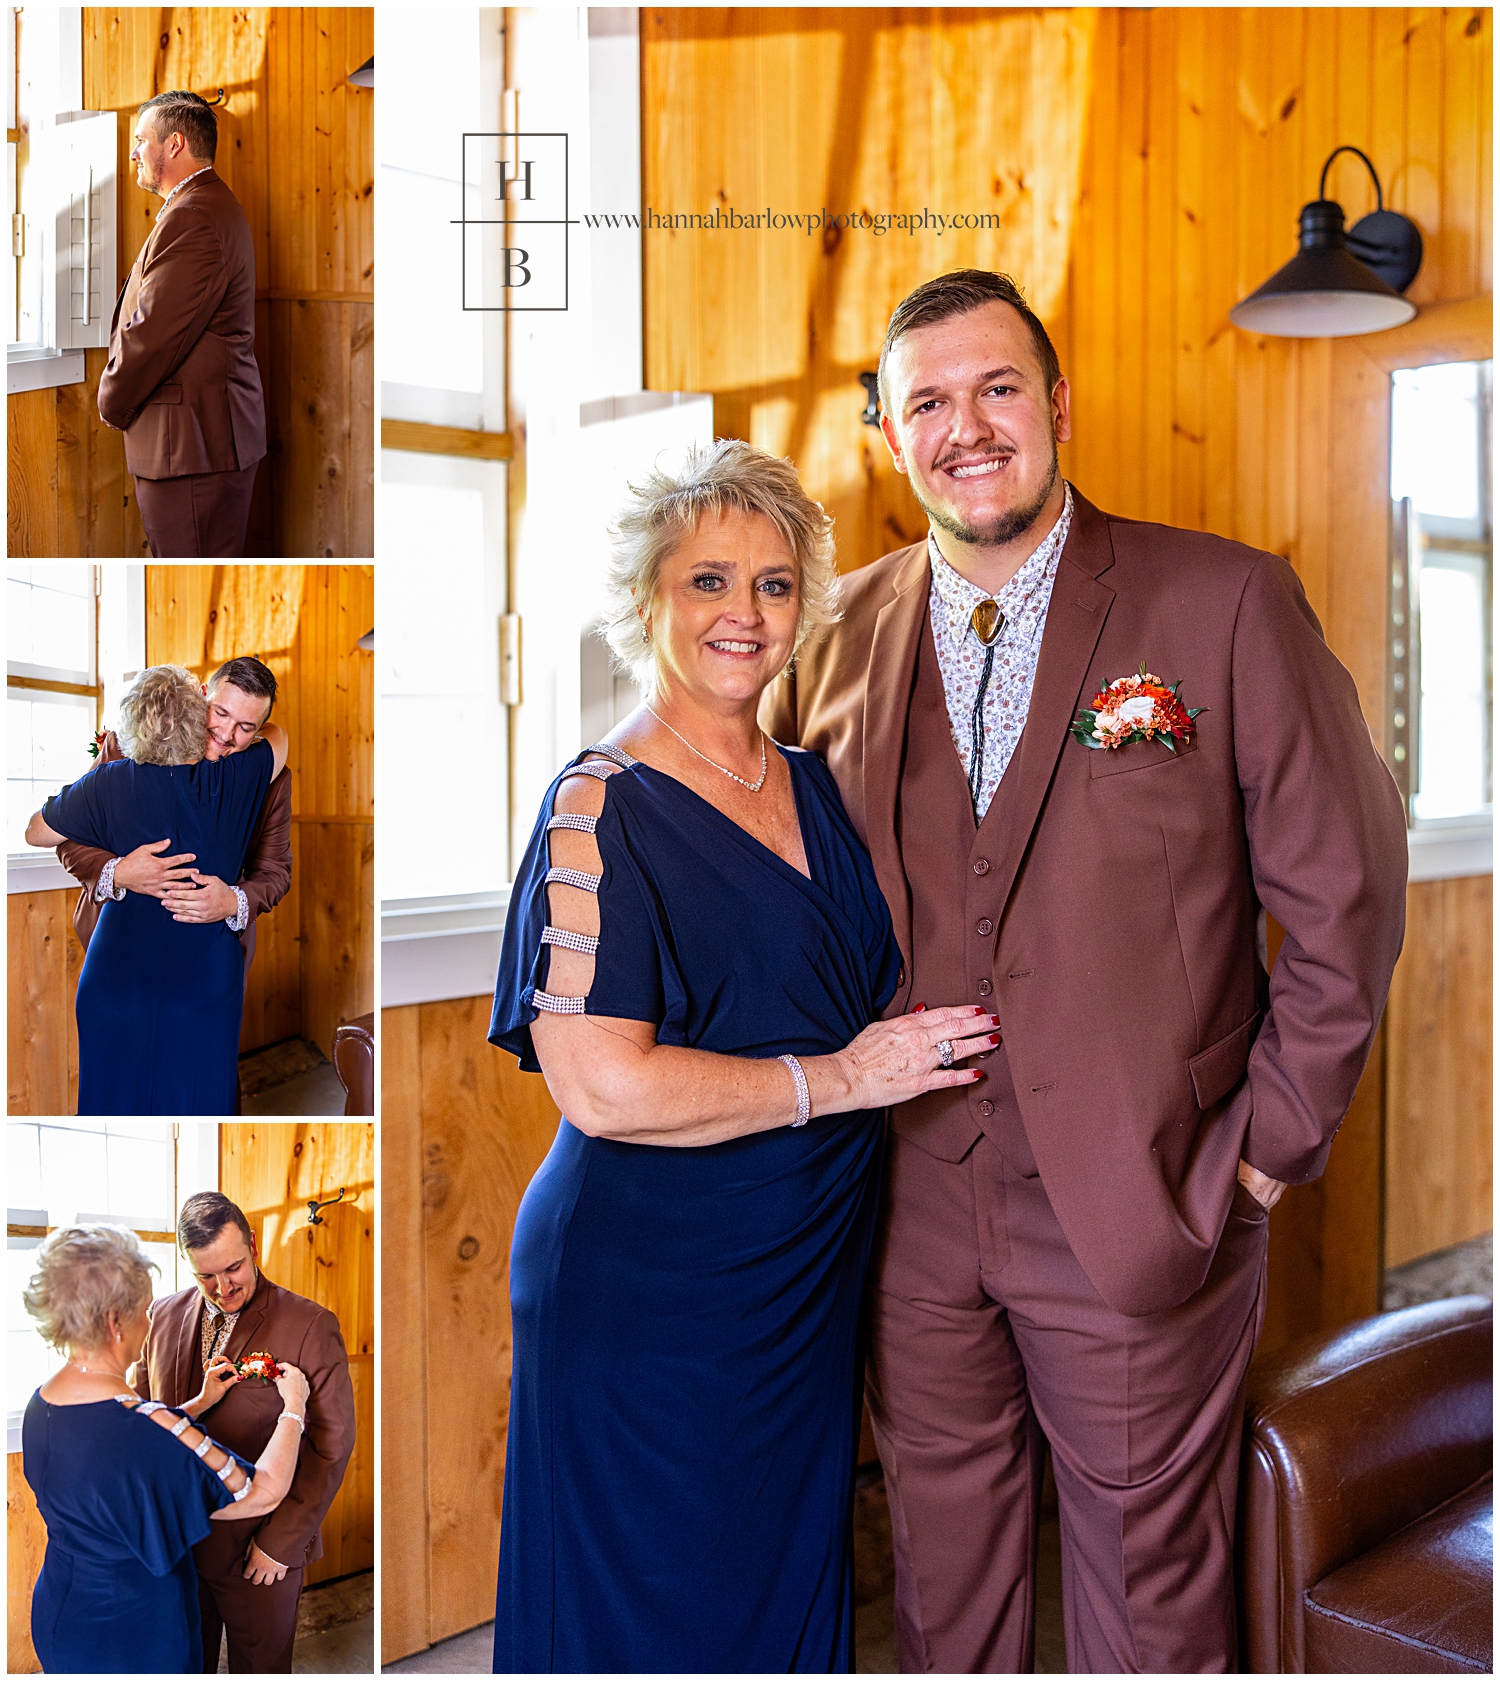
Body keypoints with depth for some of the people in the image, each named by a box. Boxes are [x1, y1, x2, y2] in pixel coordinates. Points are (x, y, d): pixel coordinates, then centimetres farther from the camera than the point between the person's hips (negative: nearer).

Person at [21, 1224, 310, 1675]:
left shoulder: (42, 1403, -8)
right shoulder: (135, 1422, -34)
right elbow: (264, 1492, -26)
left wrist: (200, 1402, 14)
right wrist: (294, 1407, -10)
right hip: (133, 1635, -8)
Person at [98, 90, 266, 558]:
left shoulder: (192, 217, -17)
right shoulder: (212, 205, 19)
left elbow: (152, 331, -20)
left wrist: (113, 403, -4)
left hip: (192, 443, -11)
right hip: (211, 432, 11)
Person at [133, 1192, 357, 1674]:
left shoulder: (311, 1326, -14)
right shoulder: (164, 1316, 0)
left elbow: (332, 1445, -12)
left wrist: (280, 1541, -13)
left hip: (260, 1546, -4)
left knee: (258, 1668, 12)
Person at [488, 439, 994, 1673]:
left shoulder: (815, 790, 7)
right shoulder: (602, 808, -14)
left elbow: (871, 994, 21)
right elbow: (601, 1084, -23)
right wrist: (840, 1078, -16)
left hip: (806, 1281, 7)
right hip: (650, 1298, -6)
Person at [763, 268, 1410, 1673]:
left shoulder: (1227, 604, -10)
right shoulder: (845, 631, 1)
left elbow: (1346, 888, -6)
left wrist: (1273, 1142, -6)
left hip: (1141, 1220, -3)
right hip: (910, 1212, 3)